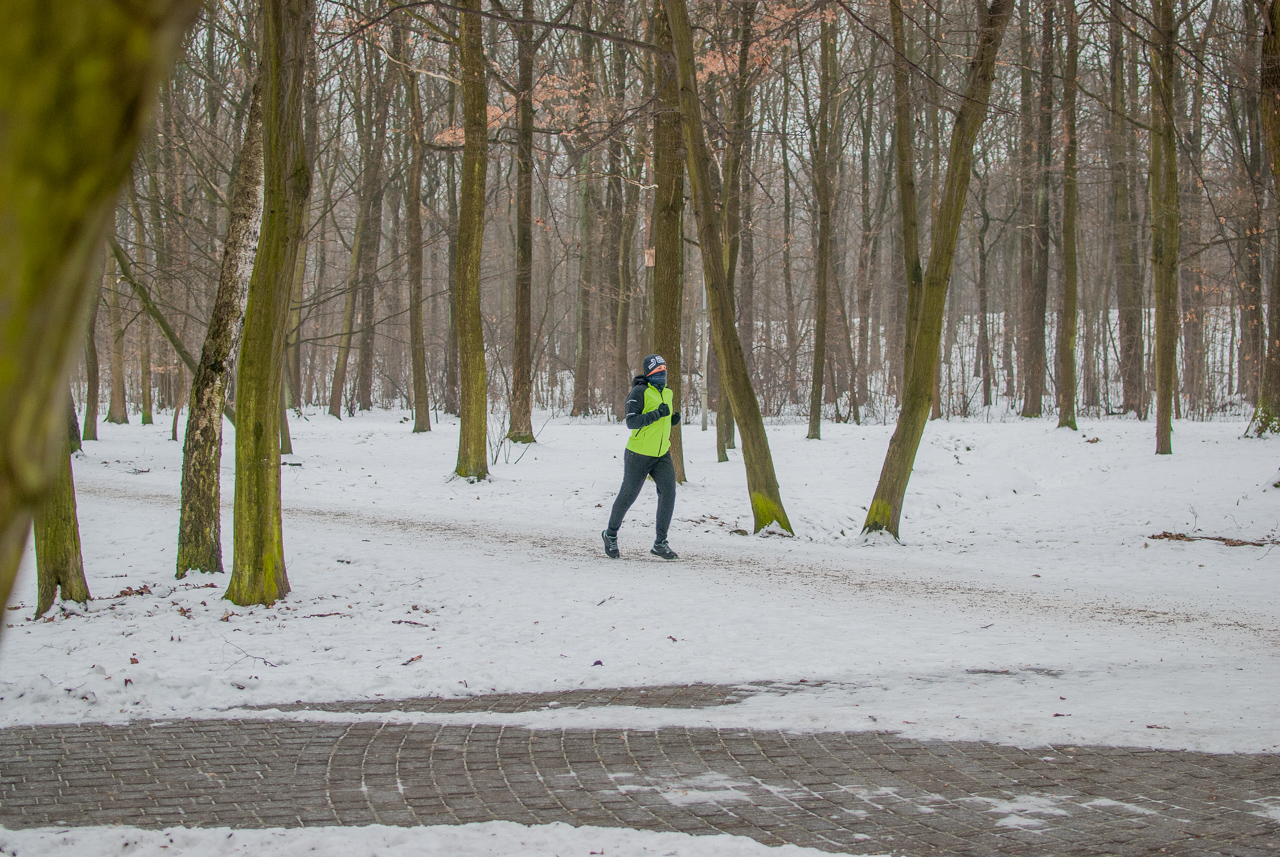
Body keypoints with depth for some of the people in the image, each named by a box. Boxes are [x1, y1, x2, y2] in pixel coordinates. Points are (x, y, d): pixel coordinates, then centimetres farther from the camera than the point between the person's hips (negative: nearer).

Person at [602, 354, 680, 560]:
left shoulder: (667, 393, 9)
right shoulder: (640, 392, -15)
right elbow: (631, 422, -23)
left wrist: (672, 420, 2)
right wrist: (657, 414, -30)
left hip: (662, 454, 6)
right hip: (639, 455, -6)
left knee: (668, 492, -12)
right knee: (628, 496, 7)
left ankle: (660, 543, -7)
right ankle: (611, 535, 30)